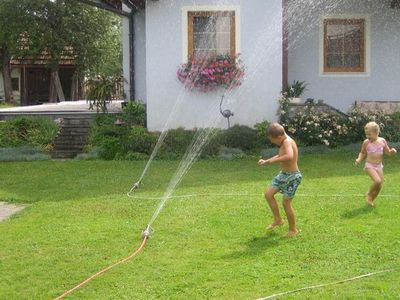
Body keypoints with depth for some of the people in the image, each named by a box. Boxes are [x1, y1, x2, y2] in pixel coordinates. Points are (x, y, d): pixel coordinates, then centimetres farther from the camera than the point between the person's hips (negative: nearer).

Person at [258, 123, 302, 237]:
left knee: (286, 202, -2)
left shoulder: (287, 142, -23)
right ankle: (278, 219, 20)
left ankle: (293, 229, 15)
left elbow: (289, 156, -45)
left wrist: (273, 160, -34)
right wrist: (266, 161, 17)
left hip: (292, 176, -9)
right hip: (283, 174, 9)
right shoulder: (284, 142, 6)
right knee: (268, 194, 7)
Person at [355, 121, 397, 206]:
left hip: (379, 166, 4)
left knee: (380, 185, 4)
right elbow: (363, 153, 6)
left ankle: (371, 200, 26)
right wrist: (359, 159, -12)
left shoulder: (382, 141, -4)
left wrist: (392, 151, -16)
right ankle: (369, 194, 2)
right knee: (377, 181, -24)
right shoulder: (366, 142, -9)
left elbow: (388, 152, 6)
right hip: (369, 166, -4)